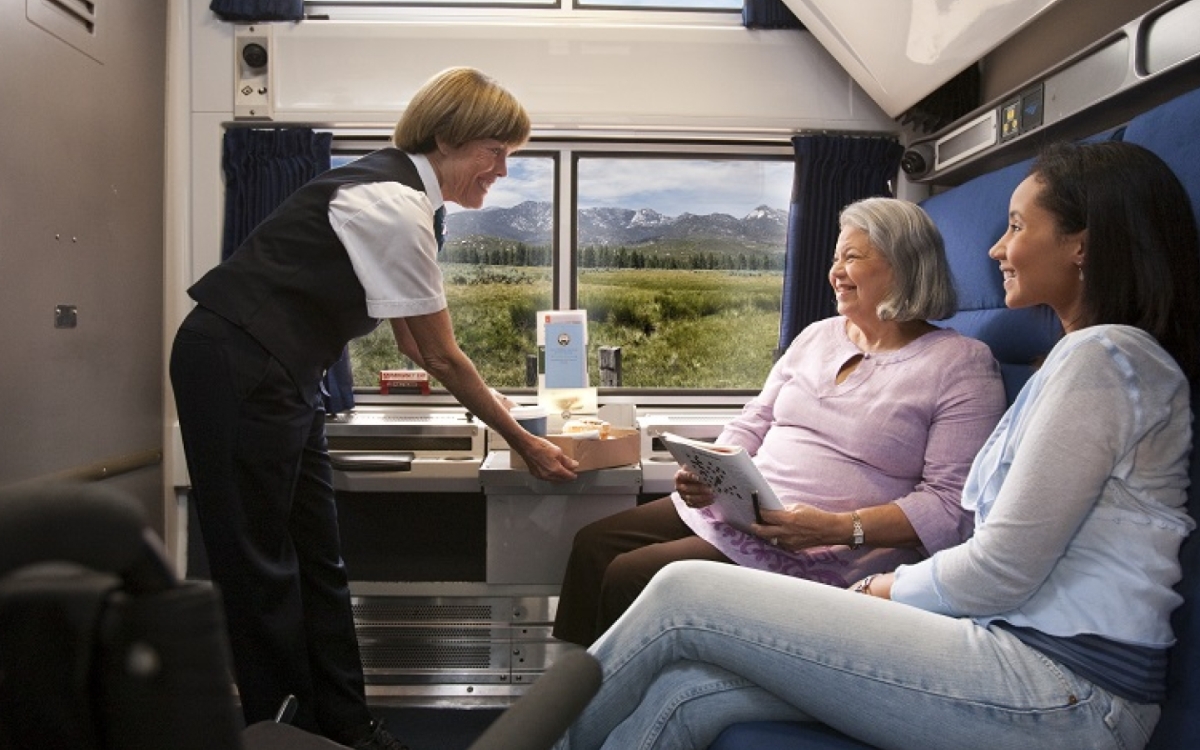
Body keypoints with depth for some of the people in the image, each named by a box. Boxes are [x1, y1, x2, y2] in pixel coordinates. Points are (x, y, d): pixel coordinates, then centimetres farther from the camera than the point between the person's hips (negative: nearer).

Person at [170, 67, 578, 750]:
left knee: (317, 558, 12)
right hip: (236, 371, -9)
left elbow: (414, 340, 16)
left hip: (279, 377, 9)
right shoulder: (395, 207, -20)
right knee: (262, 566, 2)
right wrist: (523, 443, -5)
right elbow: (442, 357, -15)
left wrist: (489, 404, 19)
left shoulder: (398, 190, 9)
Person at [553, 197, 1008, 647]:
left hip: (829, 551, -7)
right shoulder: (817, 336, 15)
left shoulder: (963, 365, -6)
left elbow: (950, 505, -12)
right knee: (593, 544, 0)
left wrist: (838, 527, -24)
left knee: (629, 578, -18)